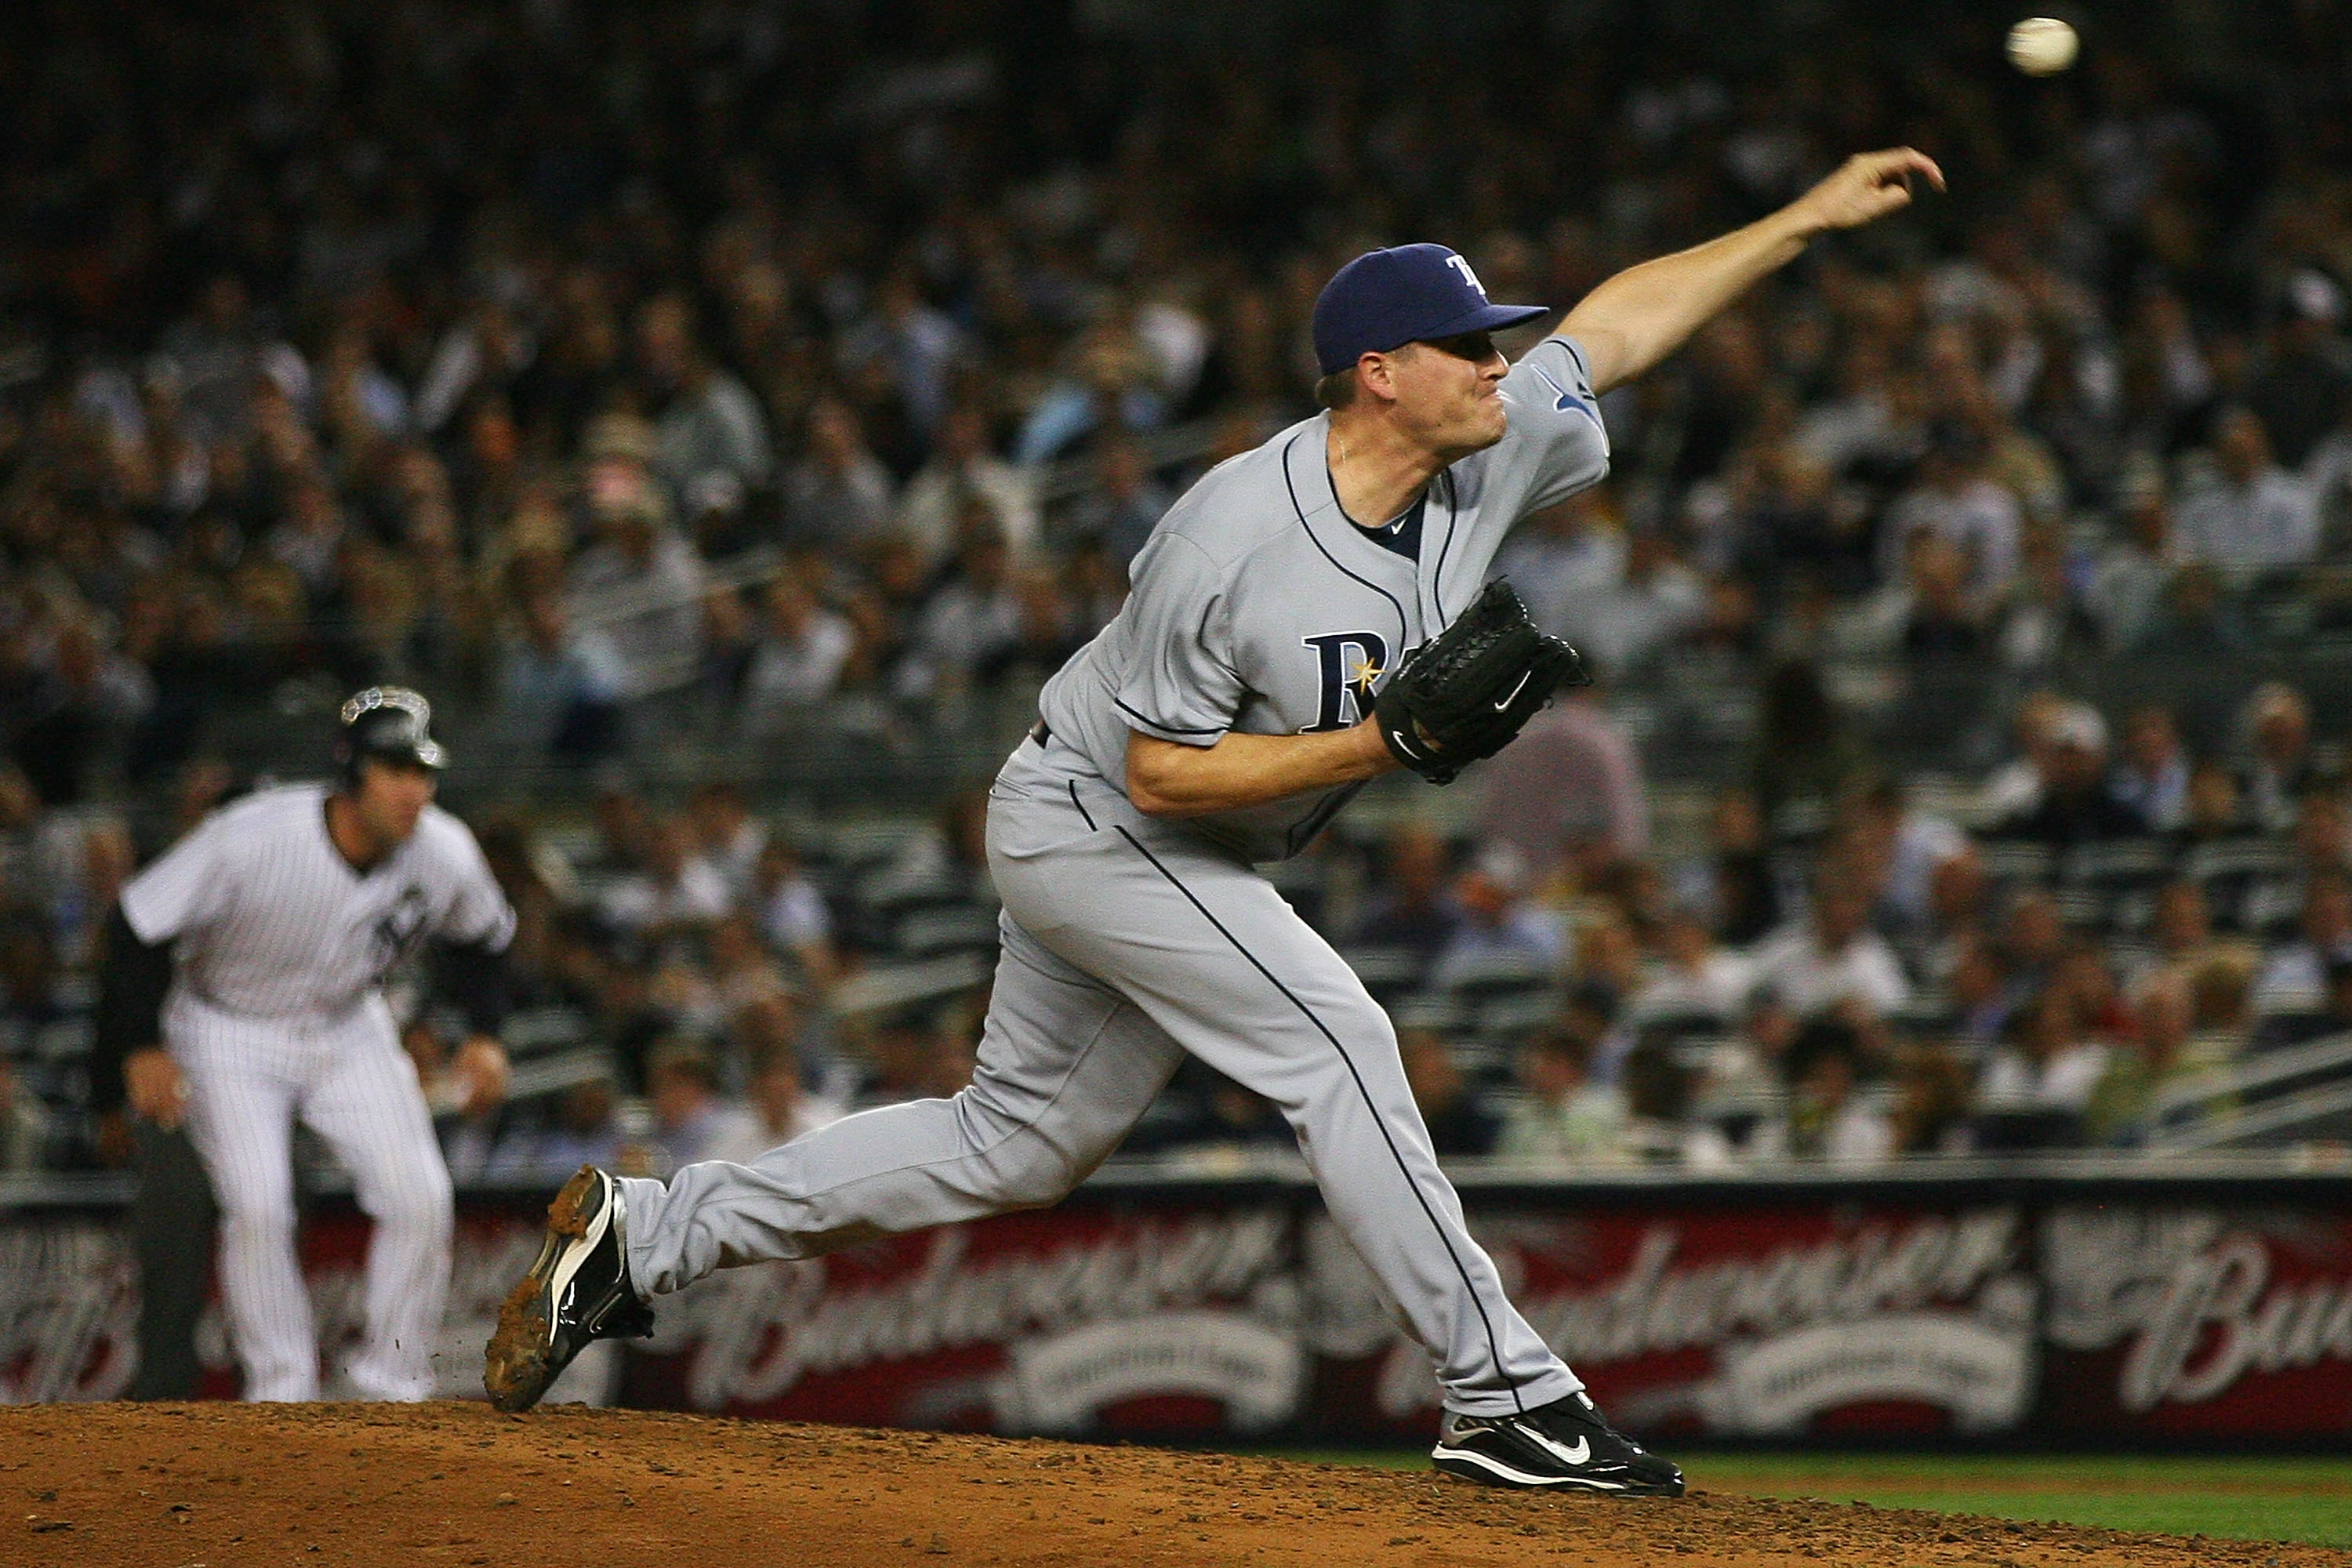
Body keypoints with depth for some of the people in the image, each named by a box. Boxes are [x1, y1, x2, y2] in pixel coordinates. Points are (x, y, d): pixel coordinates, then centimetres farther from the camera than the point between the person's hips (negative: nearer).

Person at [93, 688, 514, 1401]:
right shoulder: (249, 840, -32)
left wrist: (485, 1035, -5)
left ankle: (395, 1387, 5)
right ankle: (281, 1396, -5)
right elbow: (139, 925, -20)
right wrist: (143, 1047, -21)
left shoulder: (447, 855, -18)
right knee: (259, 1207, -20)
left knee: (420, 1197, -11)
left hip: (349, 1029, 4)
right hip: (228, 1032, -4)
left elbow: (481, 936, 6)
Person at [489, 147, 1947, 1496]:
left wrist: (1811, 217, 3)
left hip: (1178, 859, 9)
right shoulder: (1235, 537, -31)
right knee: (1336, 1038, -18)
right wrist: (1385, 742, -33)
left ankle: (642, 1236, 21)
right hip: (1086, 821, -9)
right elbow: (1163, 771, -27)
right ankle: (1508, 1399, -14)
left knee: (1014, 1147, 14)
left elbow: (1615, 324, 5)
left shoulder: (1485, 461, -10)